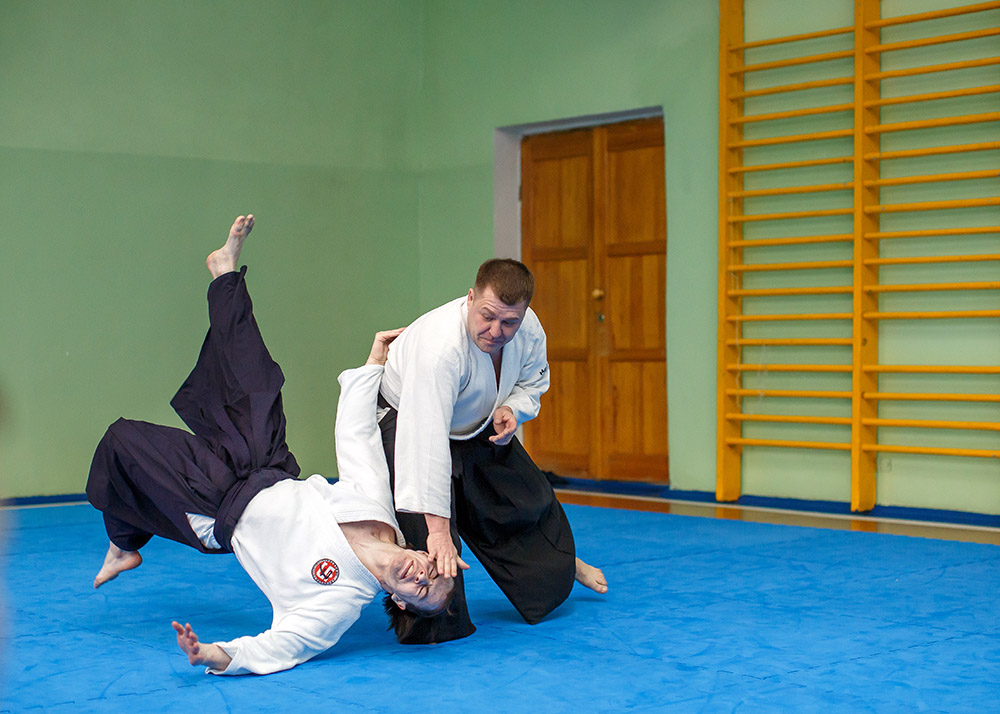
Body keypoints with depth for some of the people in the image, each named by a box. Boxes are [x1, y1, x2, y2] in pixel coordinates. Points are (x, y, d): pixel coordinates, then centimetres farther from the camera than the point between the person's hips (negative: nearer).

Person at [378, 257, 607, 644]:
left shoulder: (529, 331, -21)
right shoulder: (439, 344, -44)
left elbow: (532, 381, 3)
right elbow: (427, 438, -49)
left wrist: (512, 409, -22)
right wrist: (437, 529, -52)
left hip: (479, 426, 6)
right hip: (408, 420, -6)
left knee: (528, 495, 19)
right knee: (423, 526, -29)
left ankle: (560, 562, 51)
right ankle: (428, 624, -9)